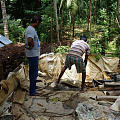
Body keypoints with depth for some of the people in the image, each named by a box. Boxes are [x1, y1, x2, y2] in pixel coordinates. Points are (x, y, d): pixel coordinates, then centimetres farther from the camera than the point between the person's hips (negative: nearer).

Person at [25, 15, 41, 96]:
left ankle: (33, 86, 37)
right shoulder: (31, 30, -21)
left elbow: (26, 36, 31)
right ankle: (32, 91, 6)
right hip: (33, 55, -10)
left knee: (32, 72, 22)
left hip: (33, 54, 10)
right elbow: (29, 41, -37)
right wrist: (32, 46, -18)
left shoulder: (30, 29, 12)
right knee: (34, 73, -3)